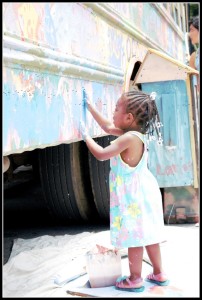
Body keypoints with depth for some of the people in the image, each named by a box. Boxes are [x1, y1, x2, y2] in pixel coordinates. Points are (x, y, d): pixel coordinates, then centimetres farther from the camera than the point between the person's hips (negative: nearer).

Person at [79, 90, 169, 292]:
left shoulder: (128, 138, -23)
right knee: (146, 235, 16)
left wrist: (85, 135, -8)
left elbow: (101, 154, -21)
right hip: (141, 193, 10)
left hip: (132, 197, -10)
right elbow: (108, 127, 21)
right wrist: (90, 107, 23)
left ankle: (135, 279, 11)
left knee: (134, 238, 0)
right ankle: (159, 274, 26)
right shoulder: (134, 134, 7)